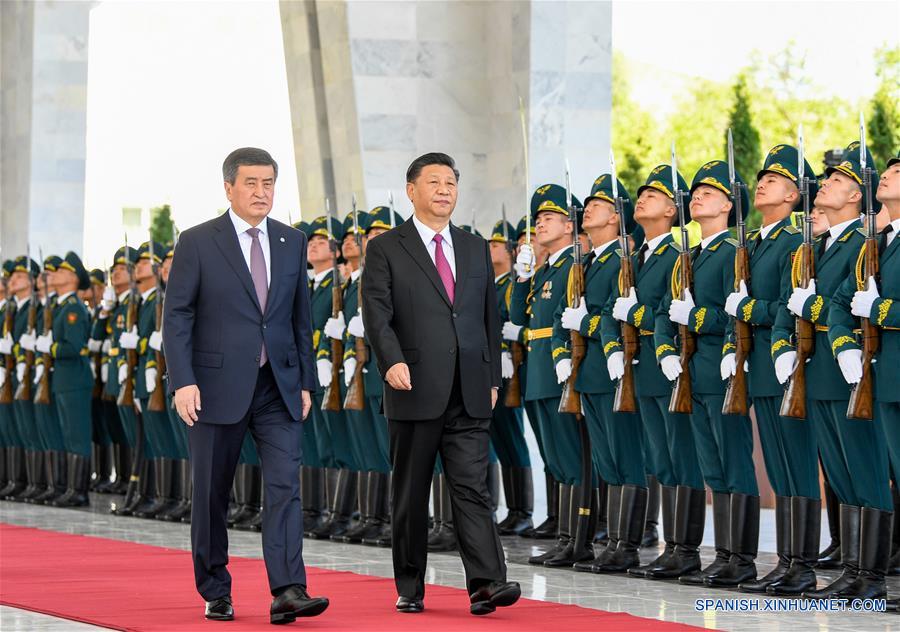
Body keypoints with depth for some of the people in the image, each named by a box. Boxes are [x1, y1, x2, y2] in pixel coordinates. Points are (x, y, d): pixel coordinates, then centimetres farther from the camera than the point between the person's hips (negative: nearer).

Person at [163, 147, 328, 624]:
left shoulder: (292, 243, 10)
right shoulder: (197, 243, -3)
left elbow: (301, 318, 14)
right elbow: (176, 316, -5)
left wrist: (305, 382, 10)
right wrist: (182, 381, -14)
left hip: (278, 387, 3)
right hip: (218, 386, -3)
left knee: (285, 486, -10)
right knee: (211, 495, 5)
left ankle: (287, 592, -17)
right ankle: (215, 593, 16)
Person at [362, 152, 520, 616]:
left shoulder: (475, 249, 15)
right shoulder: (386, 249, 2)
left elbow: (490, 317, 18)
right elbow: (377, 314, -8)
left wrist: (493, 377, 13)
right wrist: (392, 361, -23)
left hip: (470, 393, 3)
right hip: (415, 391, -3)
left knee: (472, 487, -6)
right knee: (410, 495, 5)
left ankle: (486, 583, -14)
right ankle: (409, 588, 14)